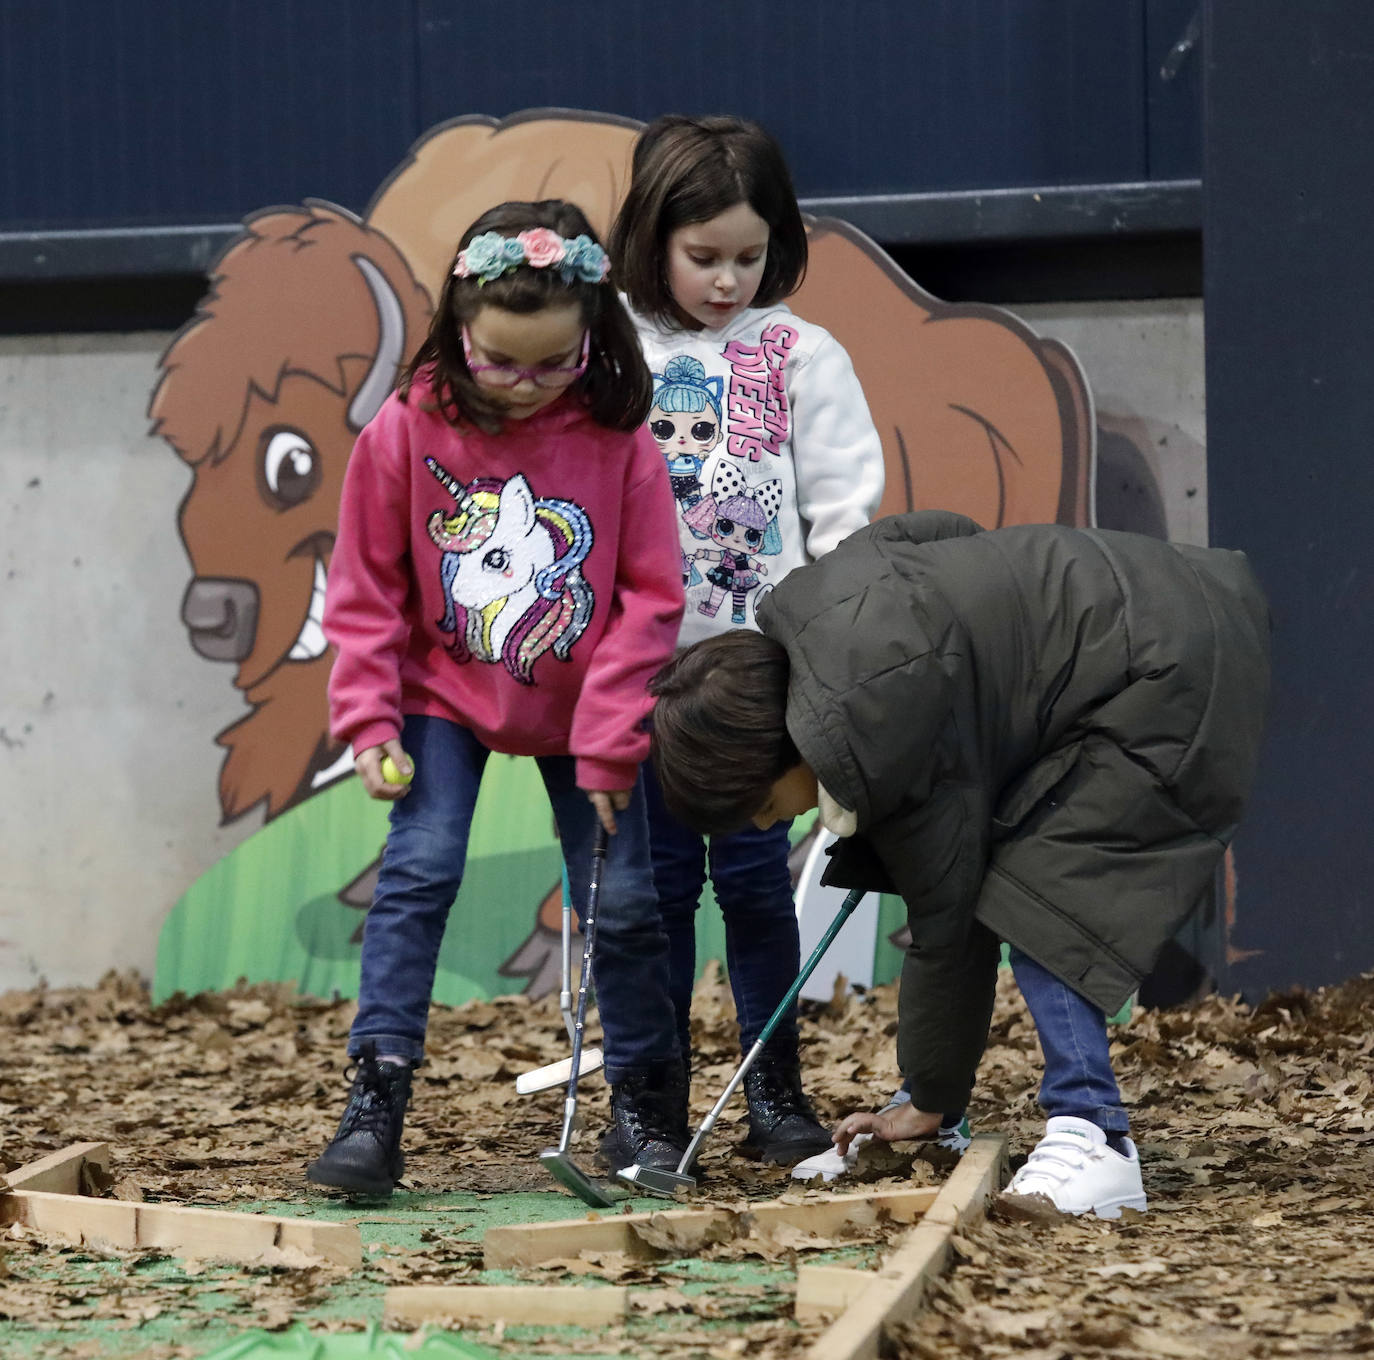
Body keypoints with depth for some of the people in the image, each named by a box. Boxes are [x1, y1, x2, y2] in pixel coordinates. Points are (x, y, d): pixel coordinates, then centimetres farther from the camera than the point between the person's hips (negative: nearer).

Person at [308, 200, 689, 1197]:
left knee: (622, 898, 2)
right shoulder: (407, 431, -12)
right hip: (446, 699, 0)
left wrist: (612, 738, -12)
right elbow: (366, 591, -4)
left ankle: (647, 1103, 18)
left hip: (585, 711, 1)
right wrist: (371, 723, -10)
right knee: (418, 872, -14)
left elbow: (651, 597, -9)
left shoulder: (618, 439, -13)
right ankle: (376, 1102, -15)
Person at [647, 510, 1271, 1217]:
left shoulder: (883, 730, -25)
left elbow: (944, 926, -17)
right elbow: (946, 527, 12)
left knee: (1036, 900, -17)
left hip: (1173, 681, -10)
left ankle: (1093, 1145, -18)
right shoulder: (800, 605, -3)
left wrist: (927, 1106, -6)